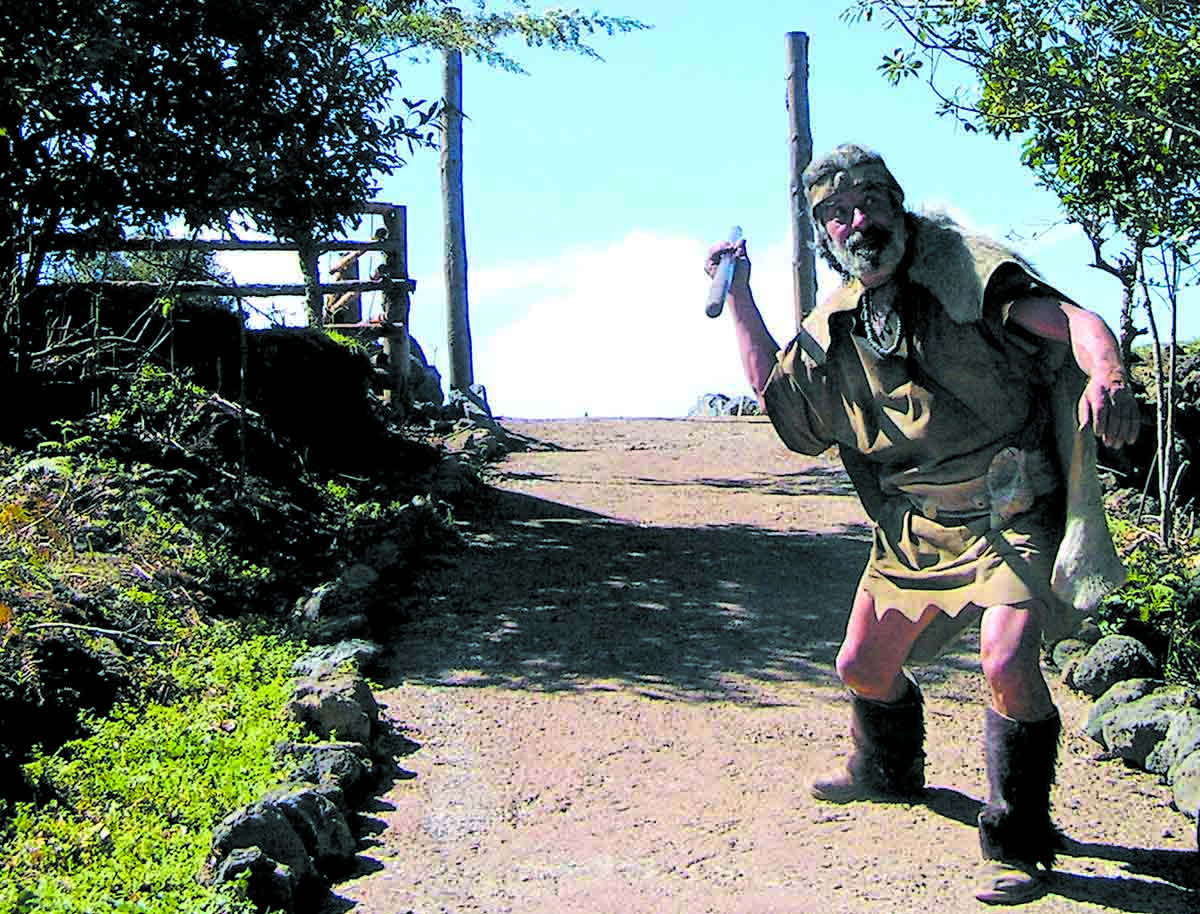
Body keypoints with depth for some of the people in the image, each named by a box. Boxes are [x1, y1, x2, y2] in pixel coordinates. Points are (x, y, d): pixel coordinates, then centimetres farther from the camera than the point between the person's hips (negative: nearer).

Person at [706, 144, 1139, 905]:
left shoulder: (961, 273, -9)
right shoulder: (832, 330, 8)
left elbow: (1075, 321, -19)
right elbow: (776, 389, 23)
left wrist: (1106, 374, -41)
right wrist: (739, 298, 16)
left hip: (1010, 513, -6)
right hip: (914, 531, 6)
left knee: (1006, 659, -26)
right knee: (863, 666, 14)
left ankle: (1020, 845, -8)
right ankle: (888, 771, 48)